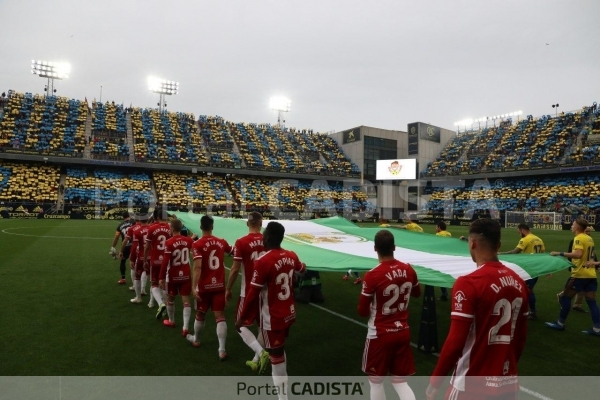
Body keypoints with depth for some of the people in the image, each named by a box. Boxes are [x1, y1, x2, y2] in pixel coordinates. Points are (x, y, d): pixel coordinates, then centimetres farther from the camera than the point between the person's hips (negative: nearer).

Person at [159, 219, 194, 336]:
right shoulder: (189, 241, -5)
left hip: (173, 276, -2)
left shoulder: (169, 242, -17)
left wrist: (161, 277, -13)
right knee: (186, 300, 2)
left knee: (170, 299, 20)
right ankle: (185, 327, -5)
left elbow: (165, 262, -19)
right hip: (186, 275, 3)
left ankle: (171, 321, 39)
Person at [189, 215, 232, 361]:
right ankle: (222, 350, -4)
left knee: (200, 314, 18)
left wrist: (194, 287, -23)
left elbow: (197, 267, -22)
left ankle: (196, 339, 41)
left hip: (204, 286, -2)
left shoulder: (197, 244, -12)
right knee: (220, 315, 2)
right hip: (219, 285, 2)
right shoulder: (222, 242, 1)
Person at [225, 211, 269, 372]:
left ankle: (261, 352, -9)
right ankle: (256, 360, 26)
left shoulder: (241, 242, -13)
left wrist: (228, 289, 2)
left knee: (242, 326, 9)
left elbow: (235, 269, -11)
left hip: (248, 292, -4)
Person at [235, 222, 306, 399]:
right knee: (279, 350, 26)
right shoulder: (291, 256, -3)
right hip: (289, 313, 8)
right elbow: (302, 269, 20)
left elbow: (253, 294, -21)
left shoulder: (263, 261, -25)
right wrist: (301, 265, 43)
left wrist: (242, 318, -8)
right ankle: (281, 383, 44)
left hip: (273, 318, -8)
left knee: (276, 356, 5)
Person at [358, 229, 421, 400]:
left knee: (376, 381, 15)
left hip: (380, 335, -5)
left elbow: (362, 311, -12)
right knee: (400, 381, 18)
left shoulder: (372, 275, -21)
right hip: (403, 332, 5)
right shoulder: (408, 269, -5)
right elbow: (417, 293, 16)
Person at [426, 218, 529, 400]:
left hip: (472, 385, -6)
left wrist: (434, 382, -9)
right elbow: (521, 336, 10)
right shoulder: (518, 282, 1)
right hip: (508, 382, 6)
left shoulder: (469, 283, -20)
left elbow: (456, 341, -20)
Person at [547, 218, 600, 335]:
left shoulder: (578, 238, -14)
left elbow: (578, 254, -28)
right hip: (591, 274, 8)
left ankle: (560, 324, 10)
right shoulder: (589, 238, 12)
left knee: (565, 297, 3)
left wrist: (560, 254, -25)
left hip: (580, 274, -8)